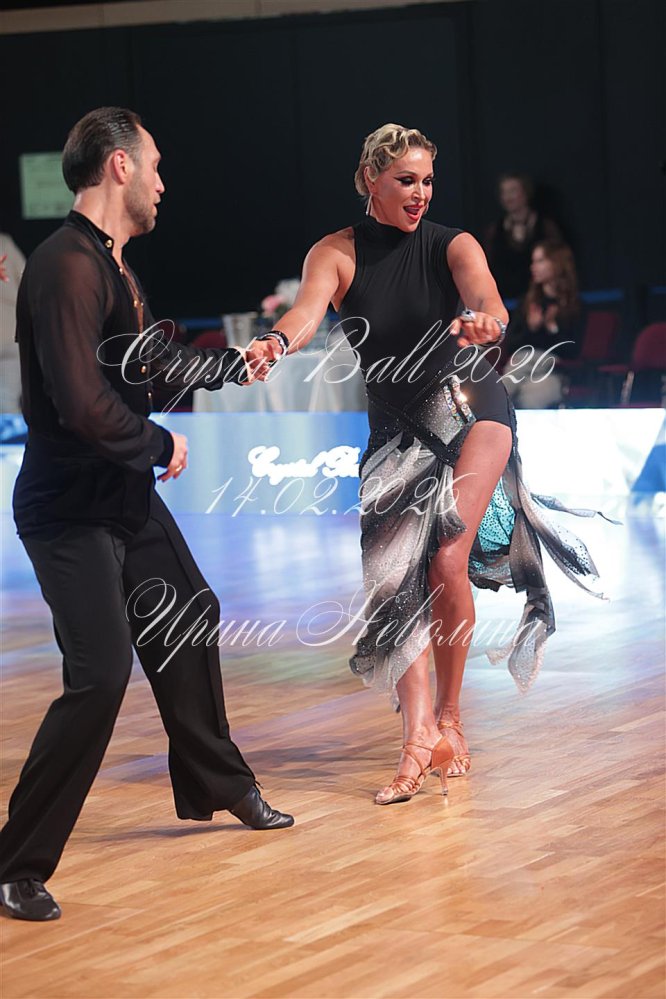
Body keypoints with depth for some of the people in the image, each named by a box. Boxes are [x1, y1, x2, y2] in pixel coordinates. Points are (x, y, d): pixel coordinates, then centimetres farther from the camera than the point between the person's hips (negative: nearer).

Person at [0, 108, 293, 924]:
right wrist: (162, 446, -13)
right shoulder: (68, 267, -23)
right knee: (100, 676, -14)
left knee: (187, 622, 22)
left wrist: (237, 363, 32)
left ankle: (217, 786, 43)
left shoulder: (112, 265, 9)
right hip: (70, 511, -10)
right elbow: (85, 407, -29)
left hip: (125, 498, 10)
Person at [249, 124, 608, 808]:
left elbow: (488, 301, -25)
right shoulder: (337, 254, -4)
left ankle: (447, 717, 2)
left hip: (470, 411, -2)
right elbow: (307, 309, -23)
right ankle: (419, 737, -17)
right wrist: (277, 343, -47)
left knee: (447, 561, -15)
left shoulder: (451, 246, -6)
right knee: (394, 575, -11)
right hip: (397, 429, 2)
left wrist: (483, 322, -51)